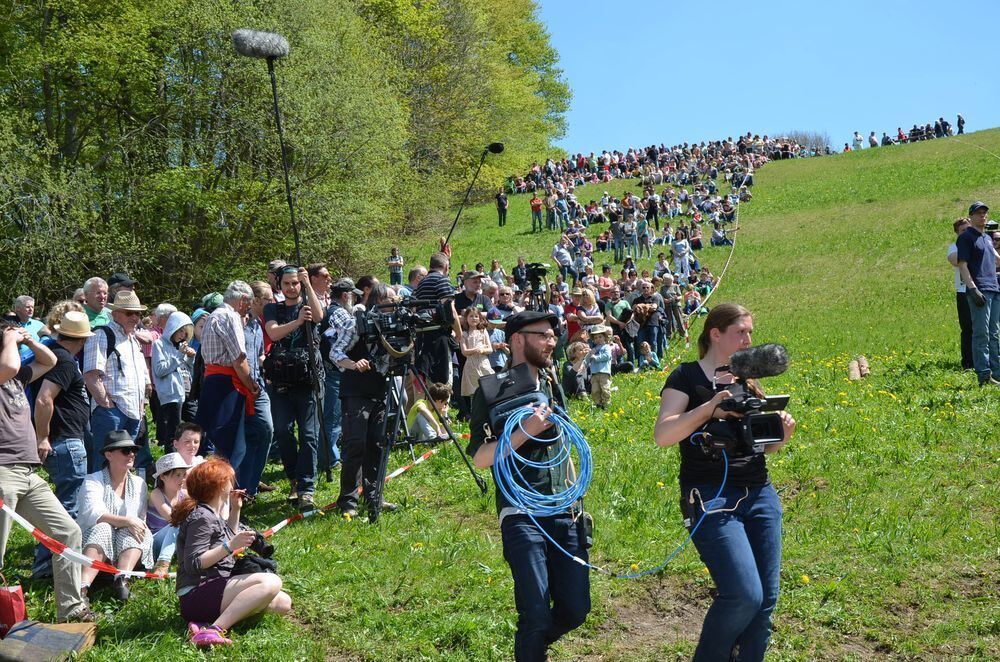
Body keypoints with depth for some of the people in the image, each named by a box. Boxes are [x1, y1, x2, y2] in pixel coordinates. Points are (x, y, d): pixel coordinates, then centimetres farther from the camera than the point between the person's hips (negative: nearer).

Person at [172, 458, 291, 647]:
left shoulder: (213, 516, 17)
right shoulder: (201, 517, -12)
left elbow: (229, 538, 36)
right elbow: (192, 564, -20)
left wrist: (235, 511, 24)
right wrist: (230, 546, -26)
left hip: (214, 590, 11)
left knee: (282, 603, 5)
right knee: (270, 582, -26)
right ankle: (215, 630, -34)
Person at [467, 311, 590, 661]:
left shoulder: (553, 386, 16)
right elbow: (480, 458, -10)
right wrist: (526, 431, -17)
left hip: (565, 514, 6)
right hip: (522, 515, -6)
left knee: (575, 609, 5)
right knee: (536, 615, -11)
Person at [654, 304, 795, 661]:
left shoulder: (747, 381, 15)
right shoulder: (687, 377, -3)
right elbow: (662, 435, -15)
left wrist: (782, 433, -3)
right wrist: (709, 407, -26)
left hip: (760, 494, 7)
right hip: (711, 497, -6)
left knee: (766, 598, 3)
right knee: (744, 594, -15)